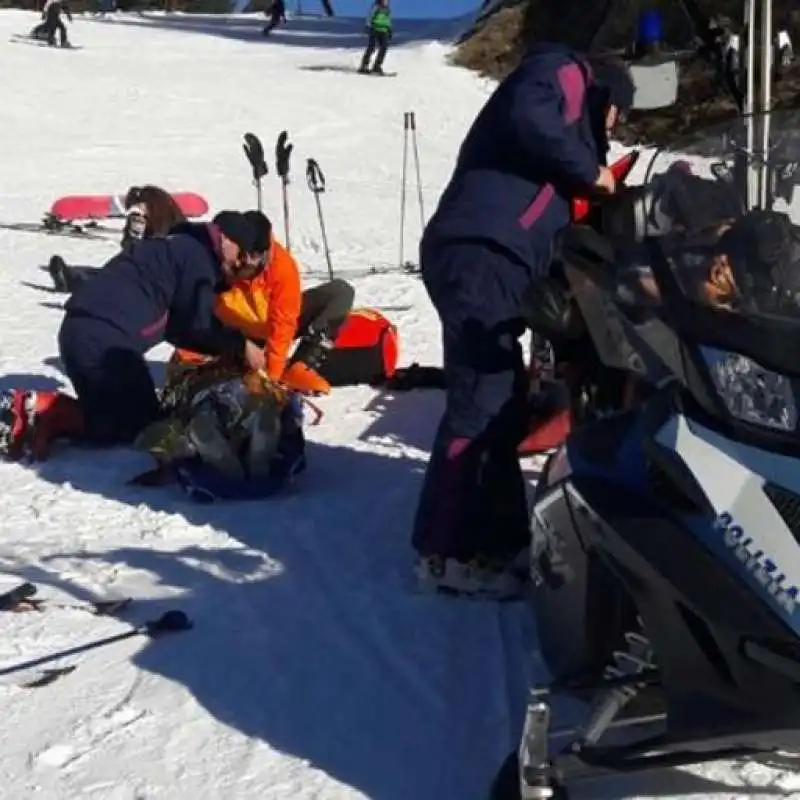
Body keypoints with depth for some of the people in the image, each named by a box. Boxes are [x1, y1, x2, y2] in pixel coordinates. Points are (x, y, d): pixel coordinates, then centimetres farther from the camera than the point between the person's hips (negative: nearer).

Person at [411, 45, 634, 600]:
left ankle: (492, 538, 16)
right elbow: (530, 118, -14)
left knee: (501, 407, 11)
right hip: (480, 253, -10)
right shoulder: (565, 73, 9)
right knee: (482, 404, -13)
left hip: (485, 256, 10)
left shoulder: (566, 104, 36)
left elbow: (546, 215, 28)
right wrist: (589, 171, -3)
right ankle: (451, 551, -12)